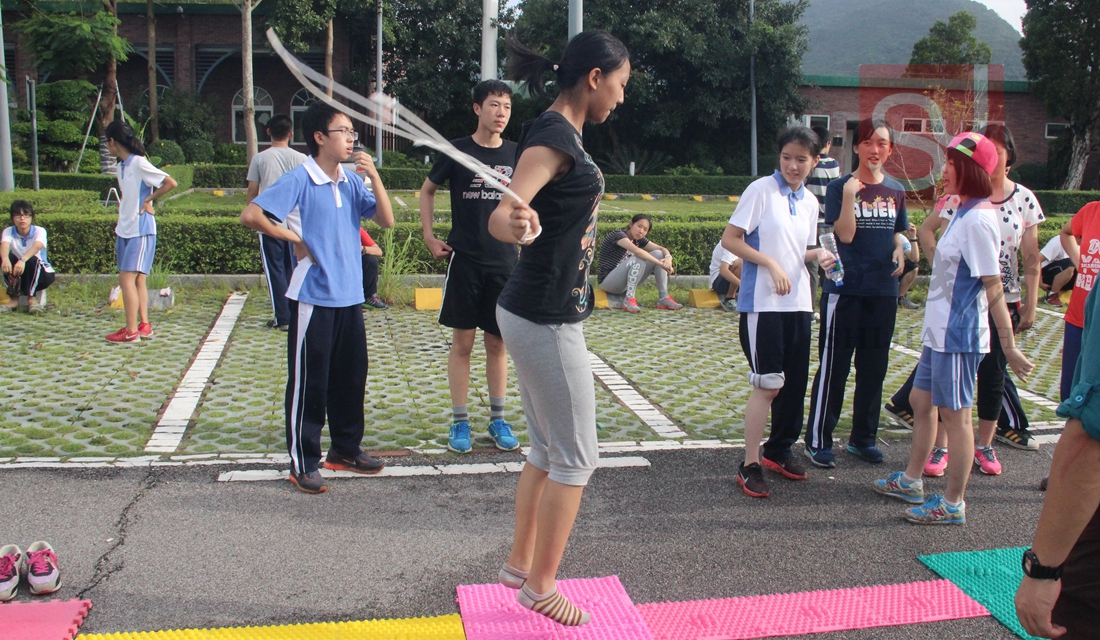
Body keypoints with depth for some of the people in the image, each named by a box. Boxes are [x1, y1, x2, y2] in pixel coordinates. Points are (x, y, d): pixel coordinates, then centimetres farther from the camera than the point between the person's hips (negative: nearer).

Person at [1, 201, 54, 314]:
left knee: (32, 260, -33)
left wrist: (23, 260, -55)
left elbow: (37, 246, -35)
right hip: (17, 275, 3)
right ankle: (14, 299, -21)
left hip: (40, 273, -3)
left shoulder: (39, 231, -14)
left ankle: (32, 298, -21)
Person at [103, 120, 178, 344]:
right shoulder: (122, 166, 12)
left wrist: (148, 200, -12)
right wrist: (121, 223, 9)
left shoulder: (139, 163, -14)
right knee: (137, 279, 11)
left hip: (141, 231, -9)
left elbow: (171, 183, -19)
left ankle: (131, 331, -8)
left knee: (127, 278, -11)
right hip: (125, 230, 9)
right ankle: (144, 325, 17)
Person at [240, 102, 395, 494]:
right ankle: (303, 463, 13)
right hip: (314, 297, -6)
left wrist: (374, 176, -7)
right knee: (309, 382, 2)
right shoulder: (299, 180, -11)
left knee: (352, 377, 14)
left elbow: (386, 220, 3)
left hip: (350, 297, 6)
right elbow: (250, 215, -17)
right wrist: (294, 239, -10)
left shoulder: (351, 182, 7)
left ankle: (345, 448, 30)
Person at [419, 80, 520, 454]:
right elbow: (427, 190, 11)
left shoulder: (515, 154, 4)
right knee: (462, 341, 2)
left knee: (497, 342, 8)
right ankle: (460, 422, 12)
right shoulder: (457, 150, -2)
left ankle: (498, 419, 19)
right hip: (464, 260, -2)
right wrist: (429, 235, 3)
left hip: (504, 261, 2)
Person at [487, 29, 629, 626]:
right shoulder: (553, 135, -19)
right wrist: (517, 223, -55)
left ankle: (519, 564, 33)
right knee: (575, 458, 2)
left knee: (546, 449, 19)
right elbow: (499, 216, -34)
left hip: (539, 313, 10)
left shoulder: (565, 133, 10)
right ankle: (541, 588, 16)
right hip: (545, 319, -10)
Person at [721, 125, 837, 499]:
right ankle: (750, 466, 2)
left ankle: (779, 451, 29)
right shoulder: (761, 190, -7)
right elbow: (730, 239, -10)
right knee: (768, 384, -7)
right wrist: (770, 264, -17)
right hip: (762, 303, -7)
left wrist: (819, 255, -1)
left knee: (795, 382, 11)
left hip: (798, 303, 7)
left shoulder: (809, 202, 12)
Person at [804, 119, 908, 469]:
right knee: (833, 366, 0)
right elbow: (845, 234, -15)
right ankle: (818, 440, 9)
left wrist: (900, 249, 0)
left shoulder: (896, 190, 9)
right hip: (844, 290, -5)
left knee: (874, 368, 11)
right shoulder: (840, 187, -5)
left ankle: (863, 438, 24)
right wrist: (850, 195, -25)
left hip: (883, 291, 5)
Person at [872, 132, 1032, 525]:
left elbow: (994, 288, -21)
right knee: (921, 400, 19)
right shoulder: (961, 212, 9)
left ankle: (953, 504, 13)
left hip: (958, 334, -10)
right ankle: (911, 482, 34)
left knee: (954, 415, 1)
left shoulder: (977, 219, -20)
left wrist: (1009, 348, -20)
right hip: (940, 330, 10)